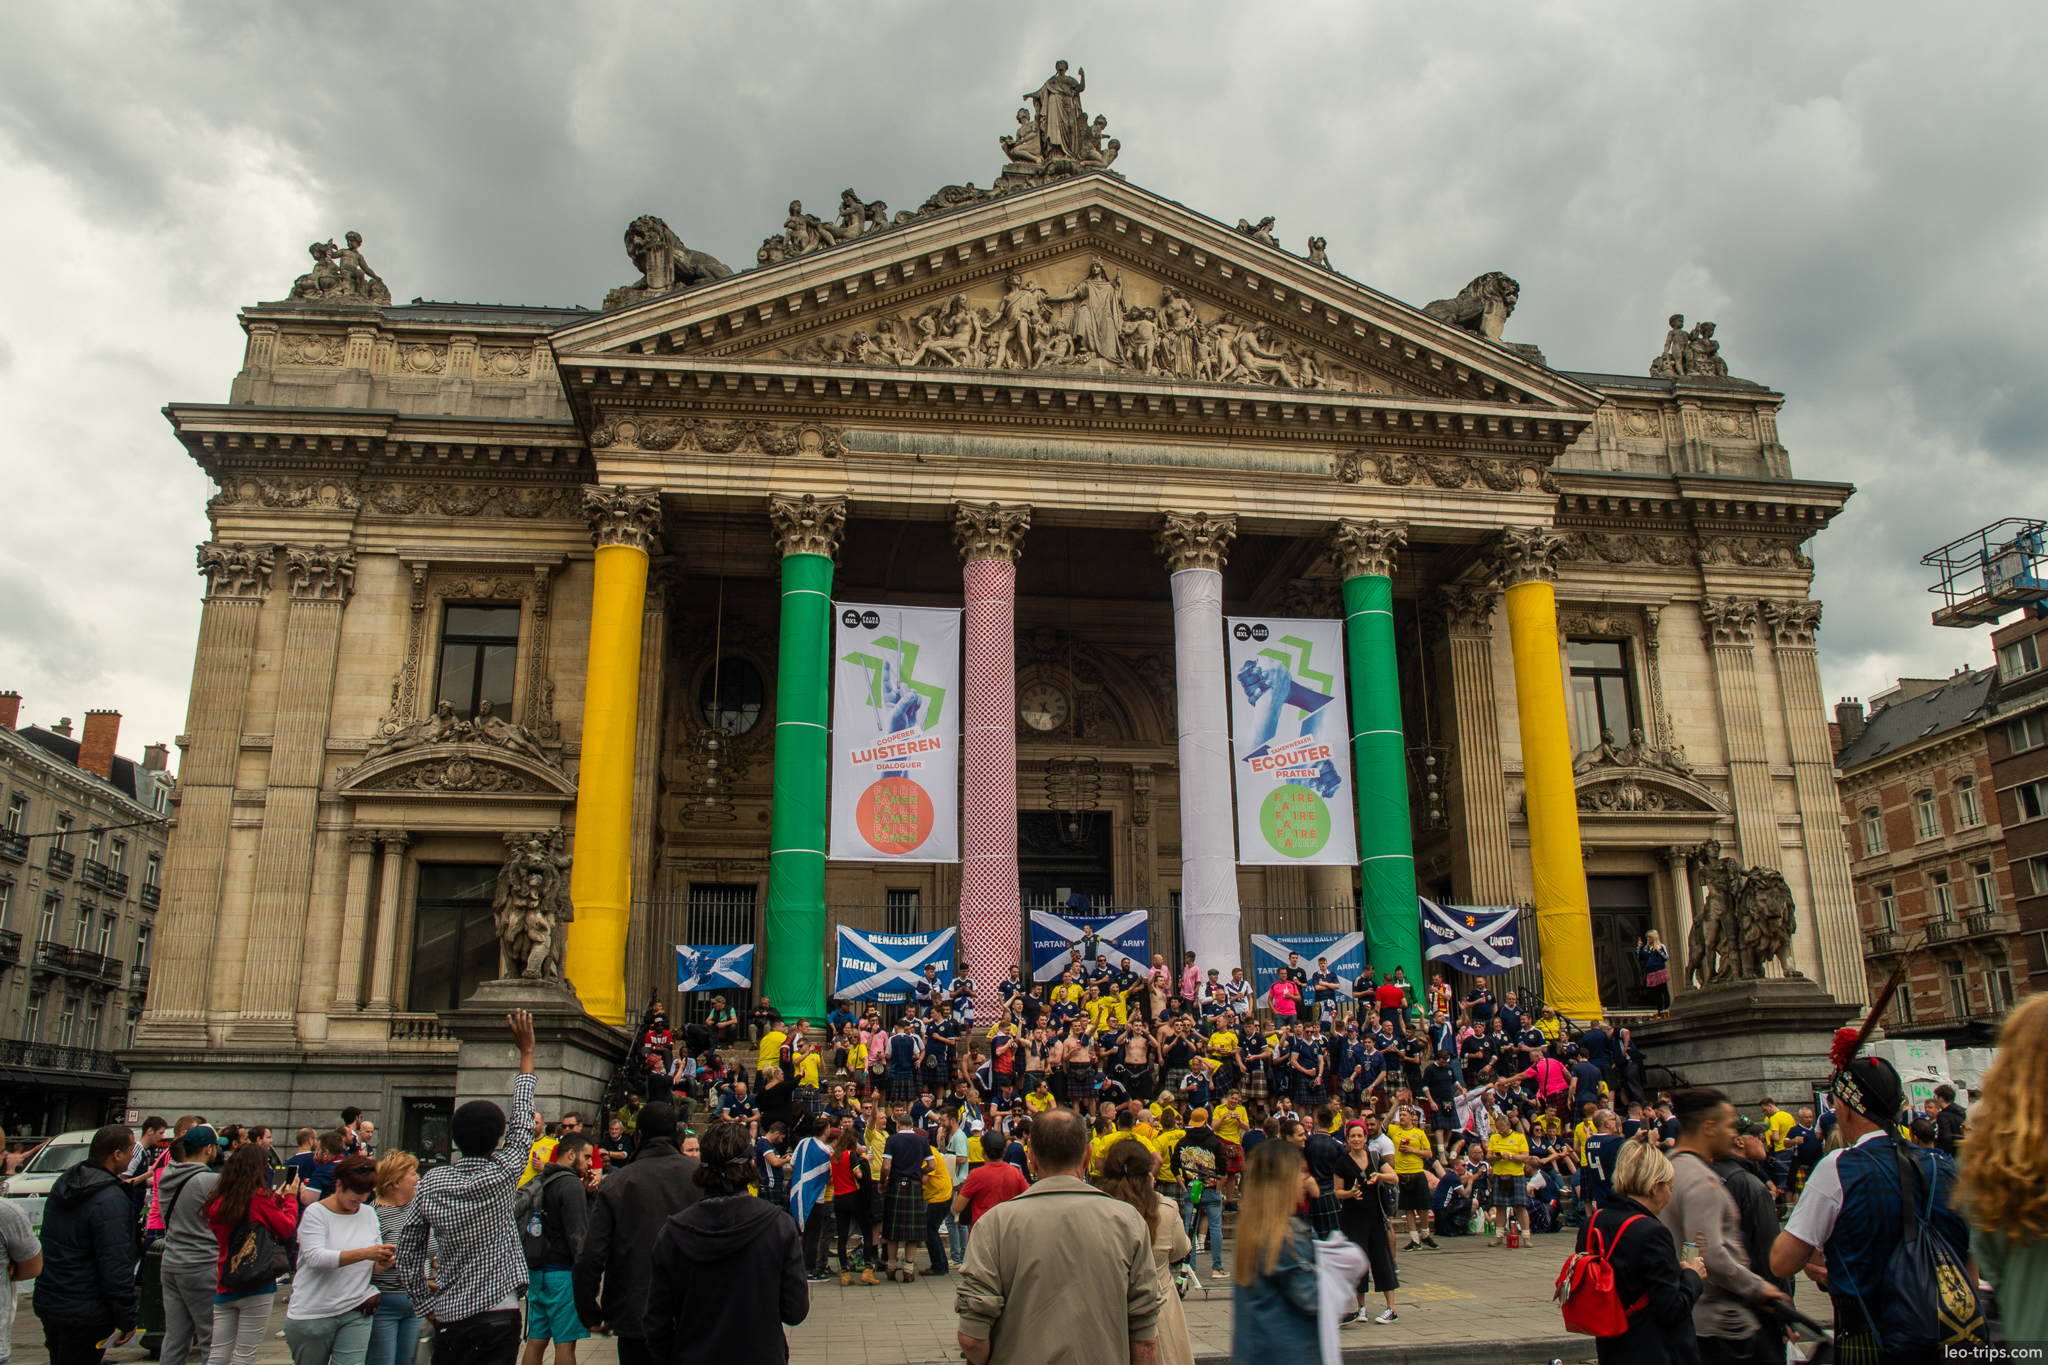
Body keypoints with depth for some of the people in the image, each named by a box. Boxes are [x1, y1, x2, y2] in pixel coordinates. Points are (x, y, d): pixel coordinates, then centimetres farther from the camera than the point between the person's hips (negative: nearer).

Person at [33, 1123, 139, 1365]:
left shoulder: (62, 1184, 6)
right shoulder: (110, 1200, -22)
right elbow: (116, 1268, -22)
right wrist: (127, 1320, -14)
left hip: (47, 1304, 9)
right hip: (84, 1314, -9)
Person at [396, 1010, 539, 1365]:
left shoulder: (431, 1182, 0)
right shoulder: (502, 1175, -8)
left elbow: (408, 1248, 5)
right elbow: (522, 1126, 4)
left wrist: (425, 1303, 16)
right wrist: (526, 1053, 12)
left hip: (448, 1319, 4)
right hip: (498, 1317, -3)